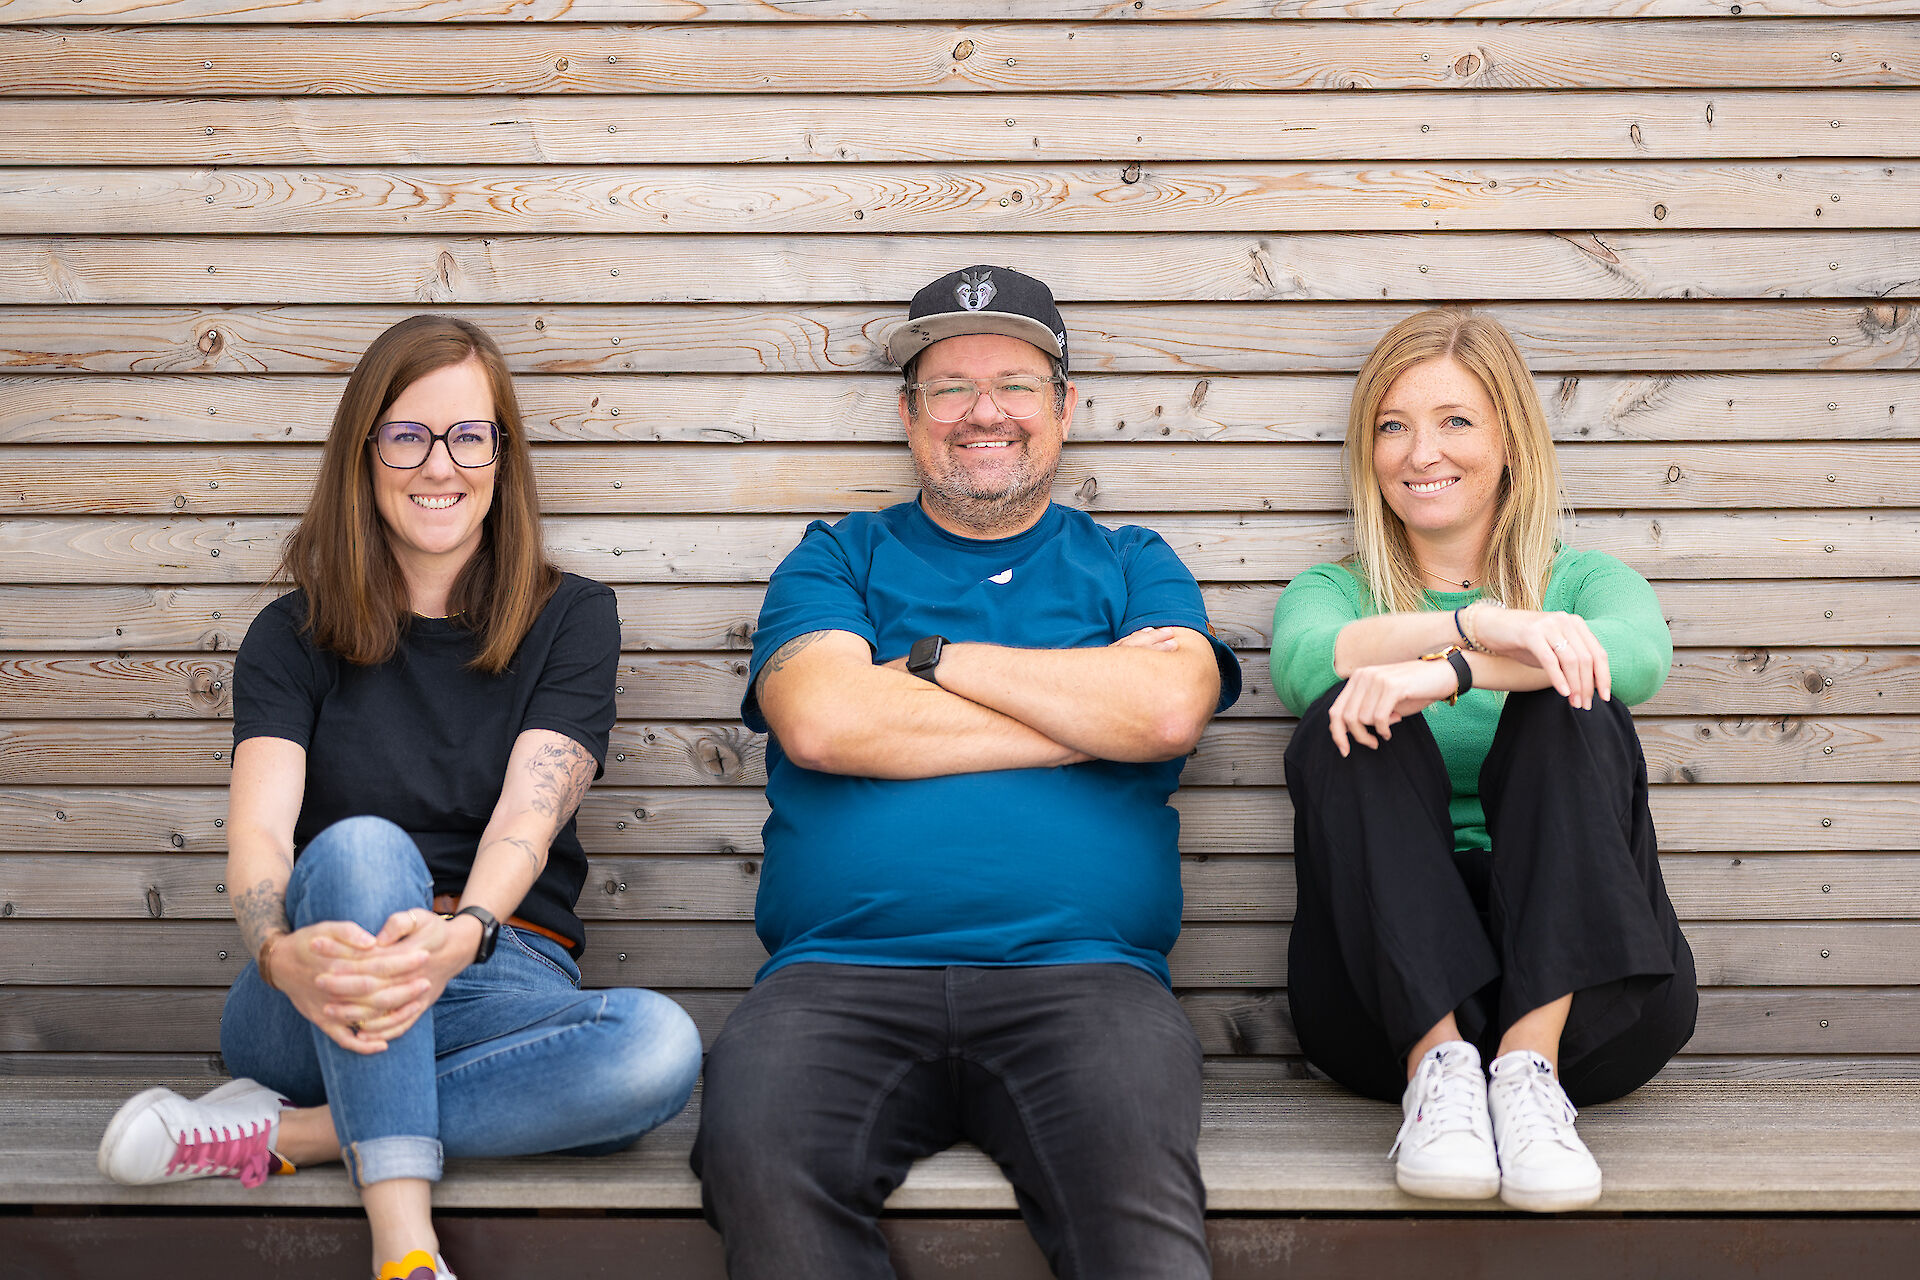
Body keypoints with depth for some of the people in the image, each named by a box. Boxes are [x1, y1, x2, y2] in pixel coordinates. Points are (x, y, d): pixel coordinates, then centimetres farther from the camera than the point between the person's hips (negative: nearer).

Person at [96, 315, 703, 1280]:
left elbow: (530, 812, -10)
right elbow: (258, 823, -9)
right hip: (318, 1008, 0)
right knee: (363, 846, -33)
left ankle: (284, 1132, -25)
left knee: (659, 1047, -32)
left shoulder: (572, 619, 6)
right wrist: (281, 952, -34)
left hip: (497, 985, 1)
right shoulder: (293, 636, 7)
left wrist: (463, 933, -33)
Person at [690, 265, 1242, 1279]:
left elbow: (1169, 709, -3)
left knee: (1134, 1169, -34)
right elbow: (821, 721, -3)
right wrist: (1093, 711, 1)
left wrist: (934, 656, 3)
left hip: (1078, 975, 0)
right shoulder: (837, 559, 20)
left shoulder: (1131, 566, 21)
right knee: (754, 1156, -31)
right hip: (840, 976, 1)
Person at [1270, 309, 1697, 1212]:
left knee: (1571, 711, -22)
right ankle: (1438, 1062, -35)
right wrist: (1476, 623, -27)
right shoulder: (1334, 591, 18)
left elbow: (1641, 655, -11)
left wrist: (1441, 672, -27)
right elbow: (1305, 662, -10)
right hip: (1386, 988, 0)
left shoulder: (1586, 583, 17)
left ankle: (1530, 1066, -35)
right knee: (1346, 723, -22)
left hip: (1580, 989, 0)